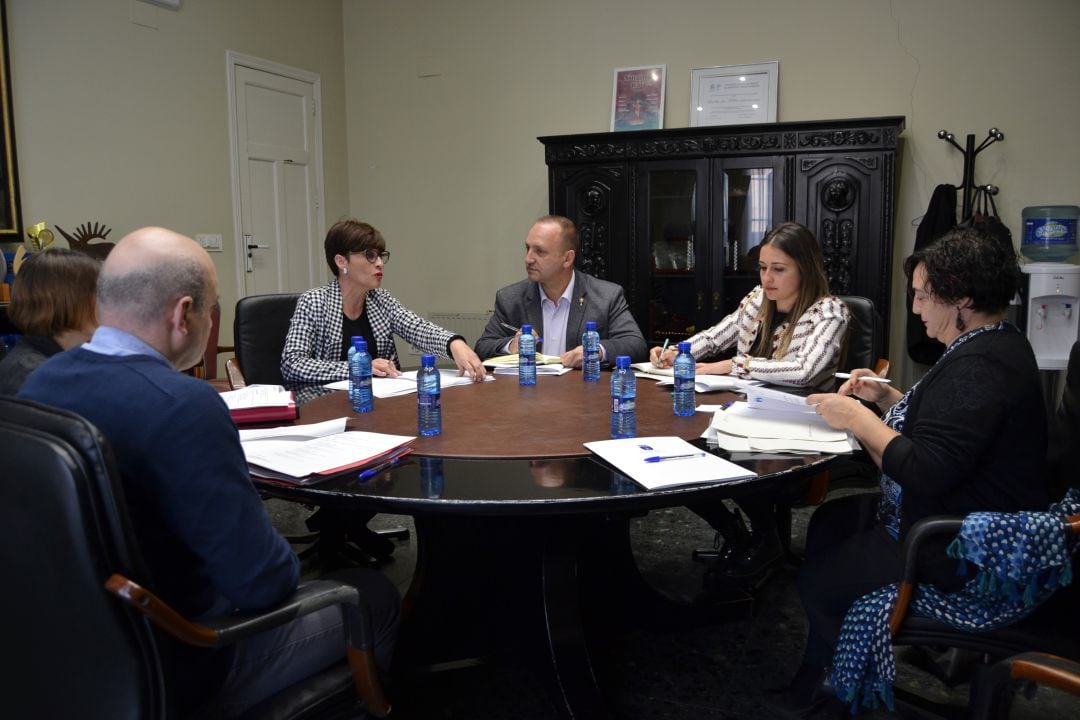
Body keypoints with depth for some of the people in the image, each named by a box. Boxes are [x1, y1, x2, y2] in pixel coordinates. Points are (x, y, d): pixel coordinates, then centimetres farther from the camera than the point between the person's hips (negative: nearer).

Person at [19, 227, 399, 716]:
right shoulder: (183, 404, -31)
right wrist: (285, 564, -4)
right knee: (374, 595, 13)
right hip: (180, 671, -8)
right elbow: (262, 581, -27)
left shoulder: (38, 382, -4)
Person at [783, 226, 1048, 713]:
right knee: (829, 521, 16)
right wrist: (887, 398, 5)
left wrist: (858, 420, -20)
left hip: (961, 556, -11)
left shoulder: (978, 366, -27)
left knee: (817, 582, -1)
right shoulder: (997, 345, 7)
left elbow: (928, 472, -32)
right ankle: (820, 667, 27)